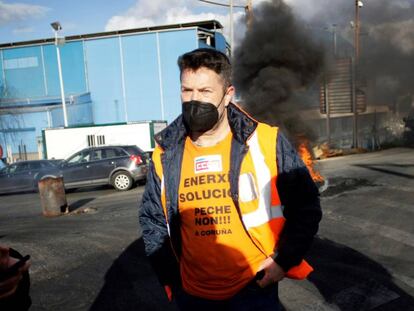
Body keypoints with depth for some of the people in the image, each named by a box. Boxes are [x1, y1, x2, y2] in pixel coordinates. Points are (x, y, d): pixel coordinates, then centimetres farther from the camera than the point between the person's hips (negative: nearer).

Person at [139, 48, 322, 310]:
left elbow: (305, 206, -3)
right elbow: (152, 221, 7)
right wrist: (171, 279, 4)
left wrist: (284, 260, -7)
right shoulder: (165, 155, -5)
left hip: (255, 289, -2)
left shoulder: (265, 143, -13)